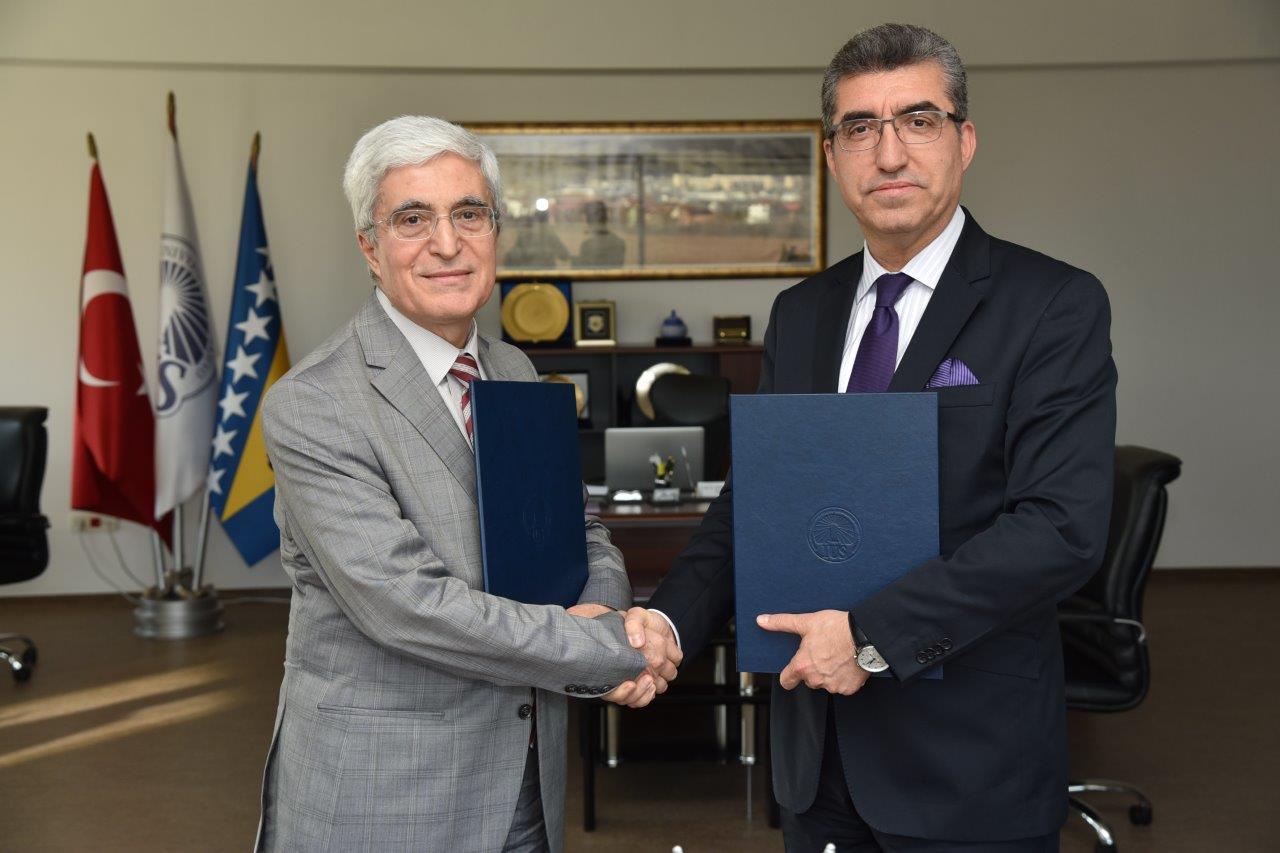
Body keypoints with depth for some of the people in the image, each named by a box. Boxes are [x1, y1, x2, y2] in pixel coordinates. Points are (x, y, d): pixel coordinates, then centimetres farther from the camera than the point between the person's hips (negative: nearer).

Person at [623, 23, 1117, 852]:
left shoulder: (1053, 306, -9)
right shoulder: (799, 314, 9)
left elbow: (1063, 525, -19)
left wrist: (873, 631, -22)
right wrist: (672, 617, -8)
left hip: (969, 762, -5)